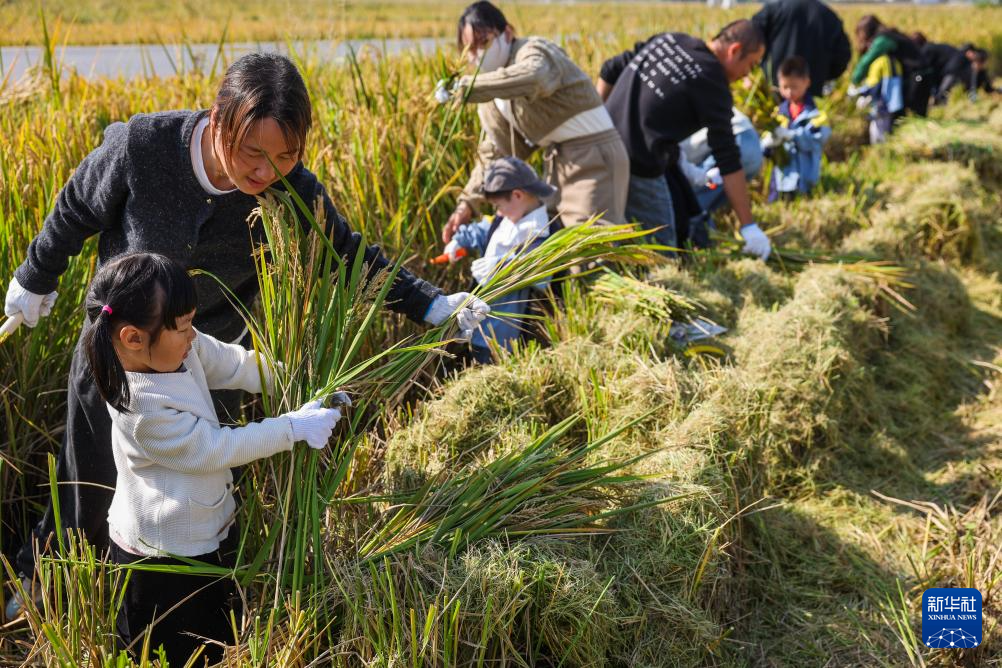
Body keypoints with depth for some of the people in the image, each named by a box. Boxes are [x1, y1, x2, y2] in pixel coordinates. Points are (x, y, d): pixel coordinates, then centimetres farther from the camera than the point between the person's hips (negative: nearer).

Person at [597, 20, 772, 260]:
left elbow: (610, 70, 18)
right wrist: (748, 226, -8)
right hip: (638, 170, -8)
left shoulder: (668, 39, 11)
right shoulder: (712, 83, -10)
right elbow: (728, 160, -11)